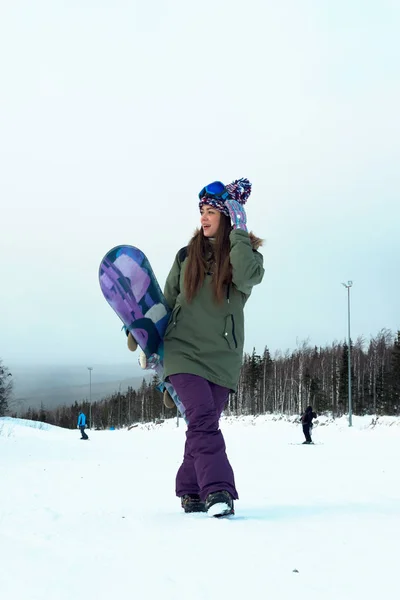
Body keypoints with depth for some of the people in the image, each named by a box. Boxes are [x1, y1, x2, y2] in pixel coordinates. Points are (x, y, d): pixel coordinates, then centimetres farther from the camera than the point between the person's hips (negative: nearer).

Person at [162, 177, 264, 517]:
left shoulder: (246, 254, 4)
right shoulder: (187, 256, 11)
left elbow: (247, 277, -21)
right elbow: (167, 302, 18)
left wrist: (238, 232, -14)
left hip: (222, 357, 0)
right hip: (183, 350, 0)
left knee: (203, 424, 2)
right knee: (202, 419, -17)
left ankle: (190, 491, 15)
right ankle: (218, 491, -26)